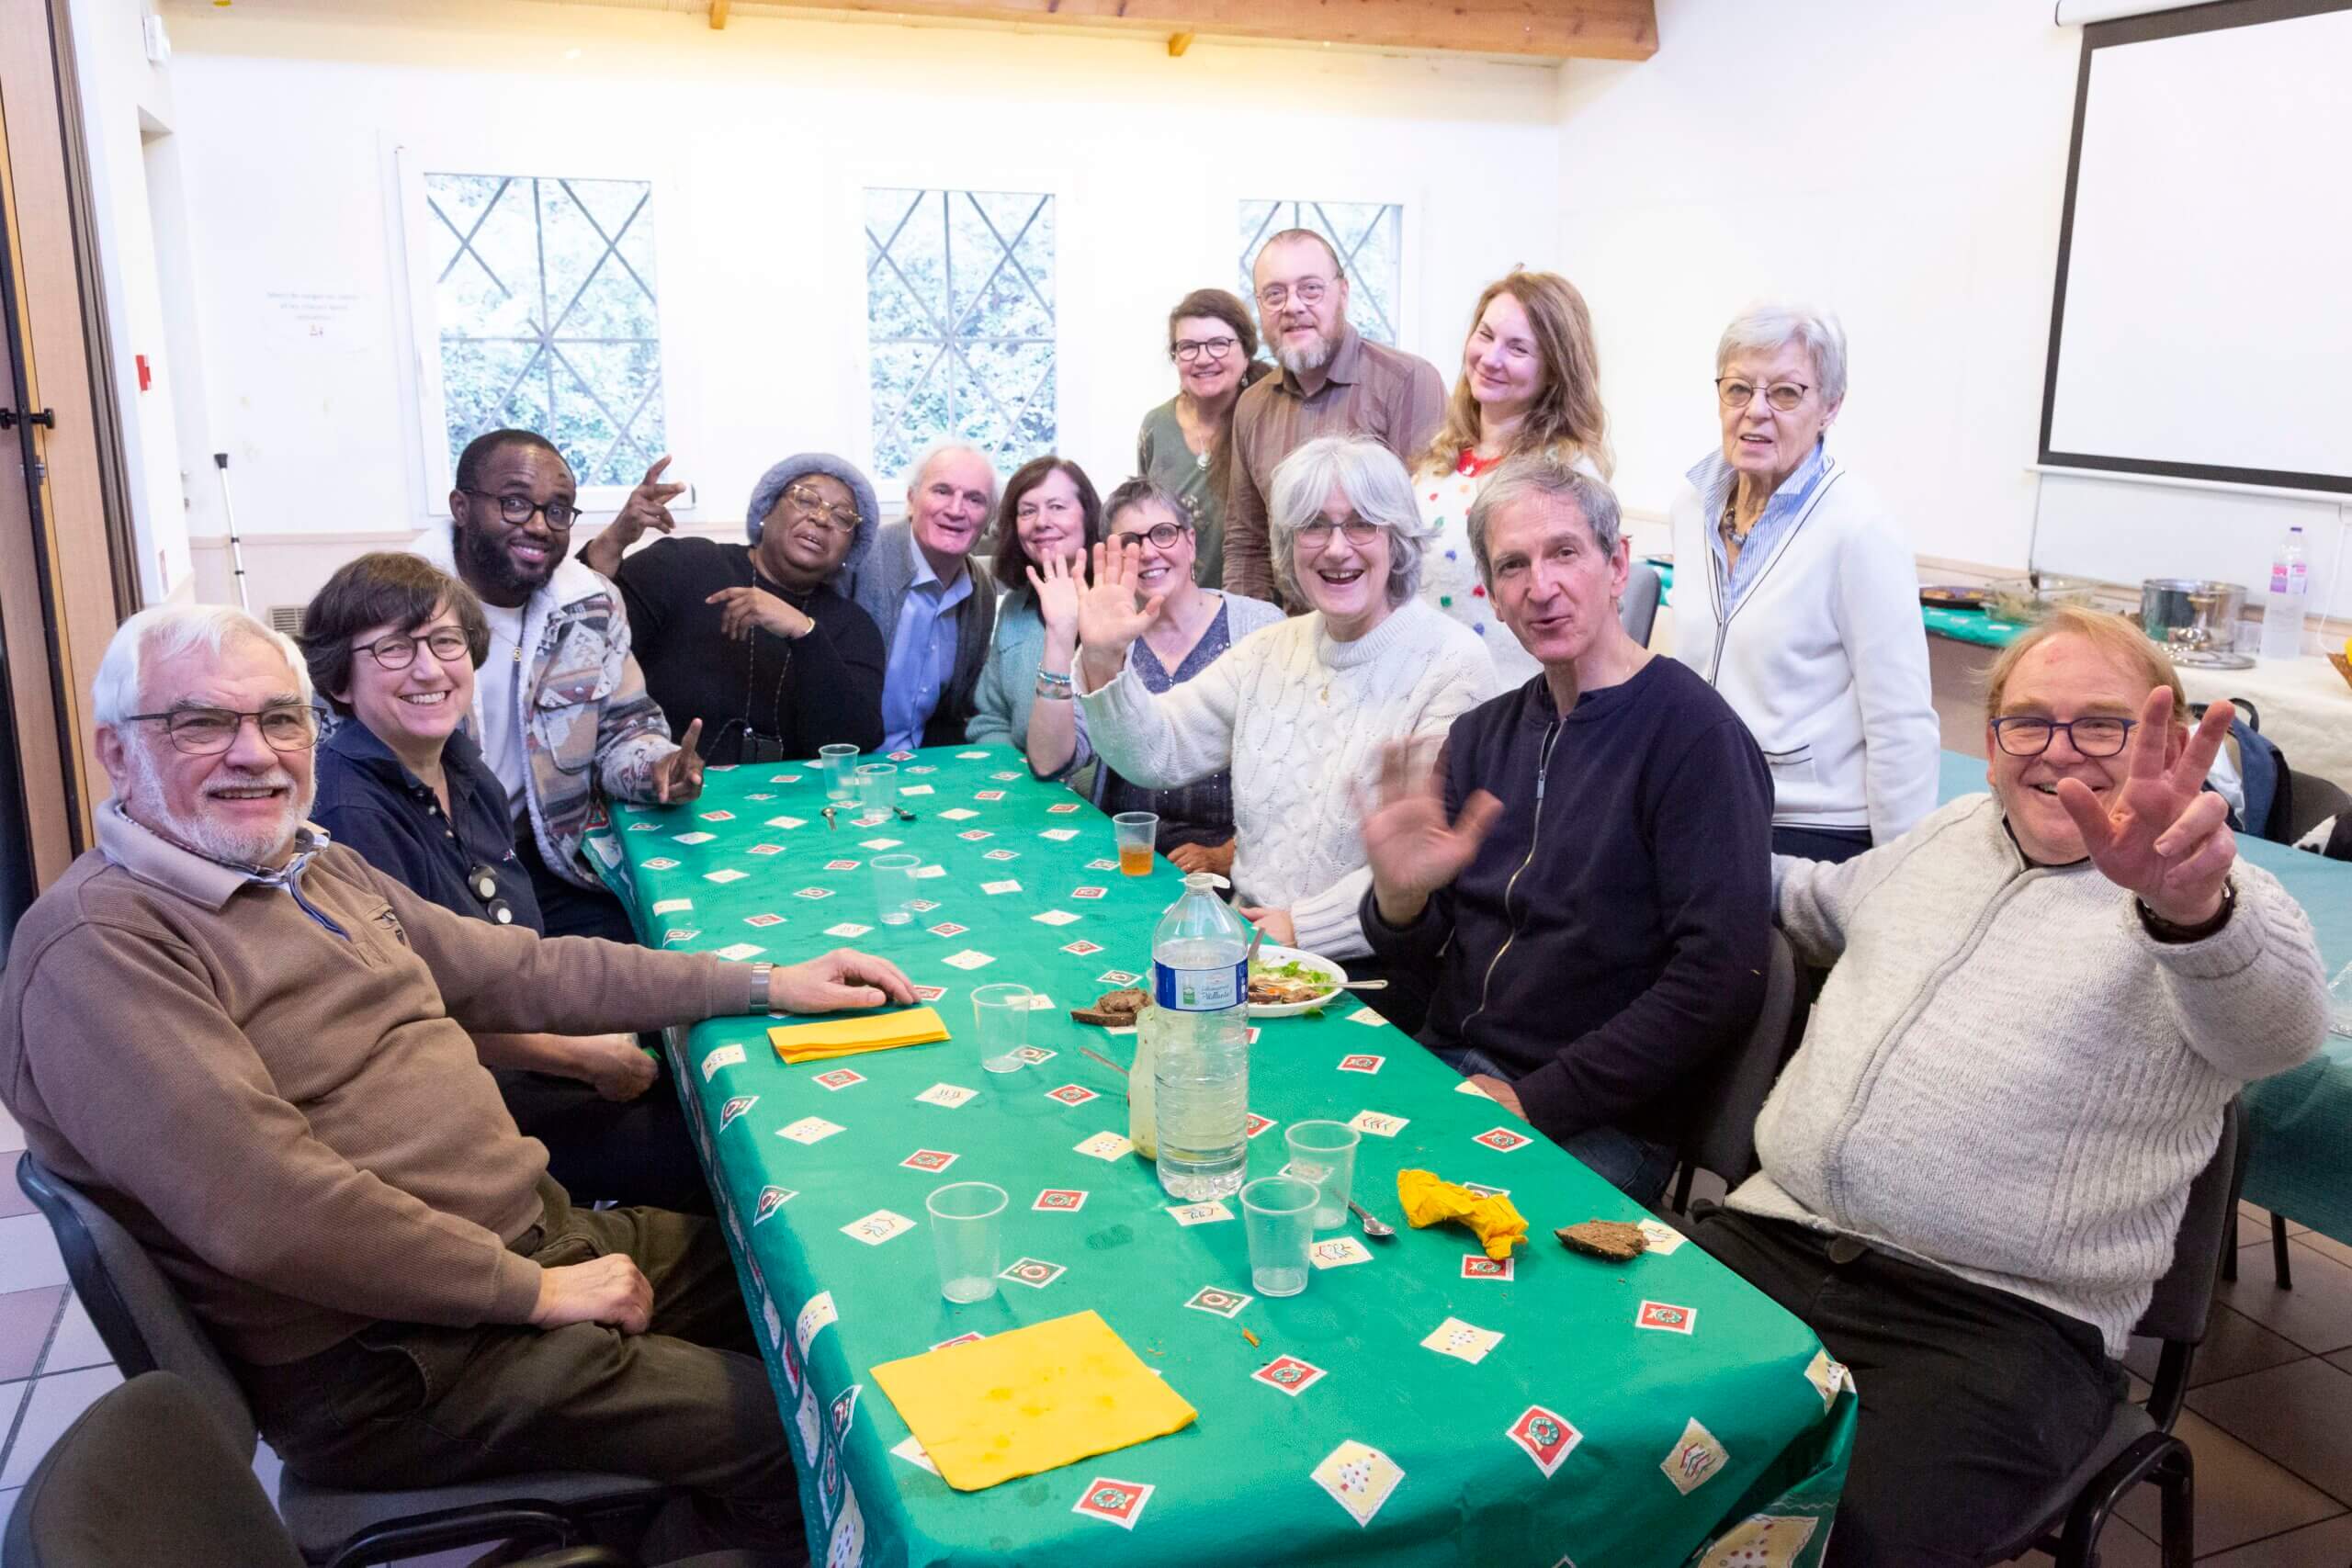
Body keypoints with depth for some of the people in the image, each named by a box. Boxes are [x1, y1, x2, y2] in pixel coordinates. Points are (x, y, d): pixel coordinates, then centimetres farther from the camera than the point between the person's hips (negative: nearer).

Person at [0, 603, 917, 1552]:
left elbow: (514, 970, 13)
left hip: (536, 1235, 9)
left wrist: (764, 986, 7)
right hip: (392, 1360, -9)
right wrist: (533, 1289, -19)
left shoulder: (323, 871, 12)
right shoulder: (98, 946, -18)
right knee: (806, 1436, -14)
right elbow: (264, 1206, -26)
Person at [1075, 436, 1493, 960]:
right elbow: (1159, 754, 8)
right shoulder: (1270, 650, 12)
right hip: (1248, 940, 6)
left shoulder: (1453, 665, -9)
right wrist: (1104, 661, -7)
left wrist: (1305, 928, -16)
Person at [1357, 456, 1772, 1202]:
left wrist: (1534, 1102, -16)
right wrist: (1399, 898, -13)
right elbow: (1421, 957, 11)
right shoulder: (1483, 733, 10)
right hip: (1447, 1069, 6)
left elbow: (1721, 979, -18)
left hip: (1596, 1133, -5)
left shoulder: (1694, 734, -11)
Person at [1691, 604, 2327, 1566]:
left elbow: (2278, 1023, -24)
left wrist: (2190, 905, -46)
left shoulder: (2216, 899, 0)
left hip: (2004, 1319, -4)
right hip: (1775, 1241, 5)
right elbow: (1822, 903, 39)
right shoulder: (1947, 833, 18)